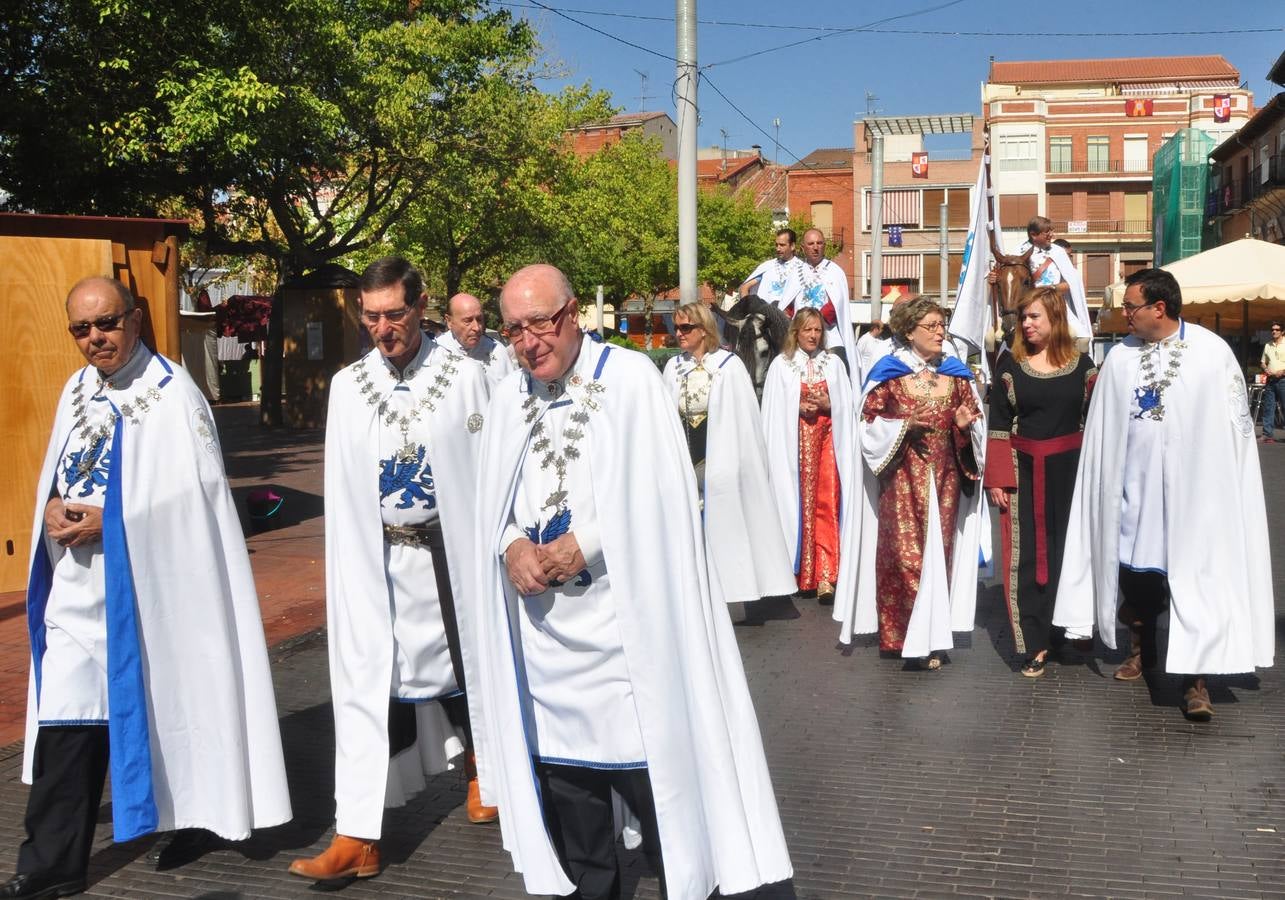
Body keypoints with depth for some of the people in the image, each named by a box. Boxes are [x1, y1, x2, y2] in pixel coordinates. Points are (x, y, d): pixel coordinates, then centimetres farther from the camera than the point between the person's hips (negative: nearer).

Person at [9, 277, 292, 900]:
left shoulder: (172, 393, -10)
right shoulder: (77, 391, 11)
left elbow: (194, 491, -15)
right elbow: (54, 475, 17)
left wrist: (107, 521, -17)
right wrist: (54, 509, -6)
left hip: (149, 585, -5)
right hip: (78, 587, 5)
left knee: (165, 709, 9)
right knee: (65, 721, 3)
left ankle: (187, 818, 31)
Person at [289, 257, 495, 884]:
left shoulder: (464, 377, -6)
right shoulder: (347, 386, 2)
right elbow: (340, 489, 5)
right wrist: (337, 569, 5)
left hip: (447, 552, -1)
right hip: (374, 559, 2)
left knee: (466, 662, 15)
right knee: (366, 684, -2)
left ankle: (479, 770, 42)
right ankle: (358, 838, 1)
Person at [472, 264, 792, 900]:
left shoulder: (629, 378, -6)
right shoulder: (508, 399, 10)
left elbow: (659, 494, -11)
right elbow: (492, 505, 11)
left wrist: (586, 543, -16)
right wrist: (513, 546, -9)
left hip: (622, 617, -5)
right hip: (540, 624, 5)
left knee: (650, 775, 0)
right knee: (563, 779, 13)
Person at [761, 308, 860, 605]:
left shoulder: (833, 363, 11)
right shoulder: (781, 365, 4)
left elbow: (846, 406, 9)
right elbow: (773, 411, 1)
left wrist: (828, 405, -9)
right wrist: (799, 407, -13)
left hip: (826, 439, 2)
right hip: (794, 441, -1)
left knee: (826, 504, -7)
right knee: (799, 503, -3)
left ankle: (825, 576, -9)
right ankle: (800, 571, 7)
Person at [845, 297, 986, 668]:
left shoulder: (956, 373, 10)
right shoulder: (889, 373, -2)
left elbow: (975, 423, 13)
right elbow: (869, 423, -3)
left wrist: (965, 425, -9)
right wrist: (904, 426, -18)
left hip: (944, 478, 4)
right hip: (903, 479, -4)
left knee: (940, 550, 5)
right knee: (905, 552, -6)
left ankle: (933, 634, 14)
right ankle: (905, 634, 0)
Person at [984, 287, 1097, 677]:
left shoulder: (1081, 364, 4)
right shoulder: (1010, 363, 1)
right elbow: (998, 425, 0)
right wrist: (996, 480, -6)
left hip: (1071, 469, 1)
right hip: (1024, 470, -1)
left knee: (1068, 549, 8)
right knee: (1027, 555, -1)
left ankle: (1067, 631, 24)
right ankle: (1034, 644, 3)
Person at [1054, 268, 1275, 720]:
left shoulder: (1213, 352, -5)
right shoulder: (1120, 356, 3)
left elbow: (1236, 423, -1)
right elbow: (1100, 428, 8)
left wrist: (1225, 482, -4)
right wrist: (1104, 484, 6)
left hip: (1193, 489, -3)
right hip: (1133, 490, 4)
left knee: (1195, 577, -3)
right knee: (1133, 569, 13)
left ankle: (1196, 679, 4)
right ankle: (1141, 648, 35)